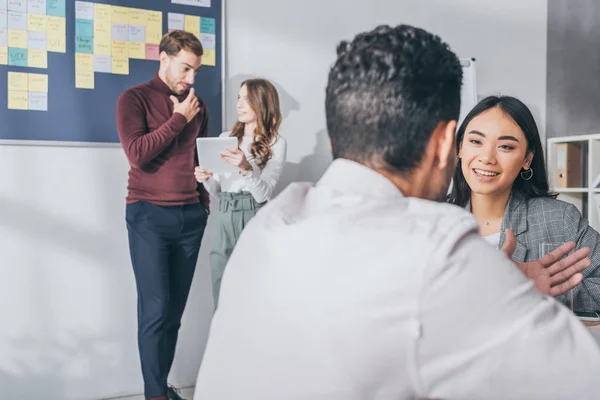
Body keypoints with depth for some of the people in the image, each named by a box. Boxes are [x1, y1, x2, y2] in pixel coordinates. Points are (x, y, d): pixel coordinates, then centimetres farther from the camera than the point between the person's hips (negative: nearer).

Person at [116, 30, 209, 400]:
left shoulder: (198, 105, 14)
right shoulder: (134, 99, 0)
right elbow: (138, 154, -14)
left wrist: (205, 196, 9)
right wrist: (178, 118, -11)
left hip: (191, 216, 5)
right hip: (149, 216, -4)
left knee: (175, 311, 6)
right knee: (156, 310, -5)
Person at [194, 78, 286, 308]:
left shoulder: (276, 143, -1)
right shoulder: (225, 138, 13)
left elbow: (263, 194, -10)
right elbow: (217, 192, 15)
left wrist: (246, 168, -26)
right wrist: (206, 180, -6)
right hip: (225, 221, 5)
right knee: (222, 300, 8)